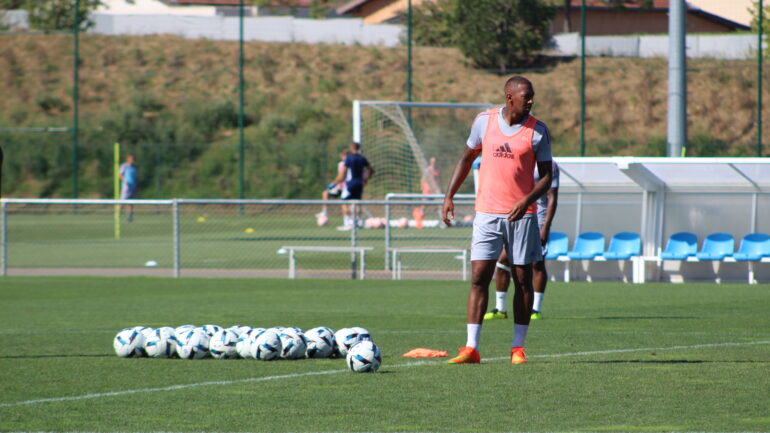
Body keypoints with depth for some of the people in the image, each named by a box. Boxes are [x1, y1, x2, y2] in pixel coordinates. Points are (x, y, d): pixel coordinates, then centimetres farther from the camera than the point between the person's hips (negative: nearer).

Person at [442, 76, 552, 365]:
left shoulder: (538, 131, -3)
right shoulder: (484, 121, 2)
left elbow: (546, 175, 0)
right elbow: (467, 158, 14)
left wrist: (527, 200, -17)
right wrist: (449, 196, 7)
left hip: (522, 215, 0)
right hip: (487, 213, 0)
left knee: (523, 280, 4)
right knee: (479, 278, -7)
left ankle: (518, 348, 13)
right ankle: (471, 349, -8)